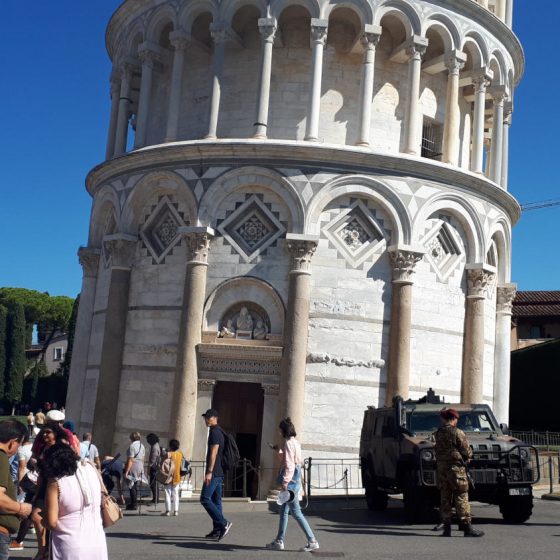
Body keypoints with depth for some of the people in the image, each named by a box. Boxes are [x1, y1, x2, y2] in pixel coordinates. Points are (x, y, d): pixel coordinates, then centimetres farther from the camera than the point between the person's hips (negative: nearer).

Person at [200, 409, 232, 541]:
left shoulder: (214, 432, -11)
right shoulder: (220, 432, 20)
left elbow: (213, 453, -19)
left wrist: (209, 472, -22)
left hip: (214, 472, -10)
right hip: (219, 472, 10)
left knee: (205, 499, -11)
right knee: (216, 501, 9)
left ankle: (223, 523, -14)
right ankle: (217, 530, 9)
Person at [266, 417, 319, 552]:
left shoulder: (288, 443, -15)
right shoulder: (295, 442, 14)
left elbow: (289, 465, -21)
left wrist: (285, 482, -22)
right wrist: (279, 451, 24)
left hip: (291, 482, -10)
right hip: (295, 481, 10)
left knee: (296, 512, -6)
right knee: (284, 512, 14)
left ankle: (312, 541, -4)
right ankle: (279, 541, 20)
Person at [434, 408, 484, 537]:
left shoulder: (438, 434, 8)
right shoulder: (457, 433, -11)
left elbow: (438, 451, 9)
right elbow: (468, 452, -8)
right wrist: (467, 458, 12)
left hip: (441, 468, 6)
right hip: (456, 468, -6)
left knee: (444, 498, 9)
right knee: (461, 498, -2)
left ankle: (446, 528, 10)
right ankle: (467, 527, -3)